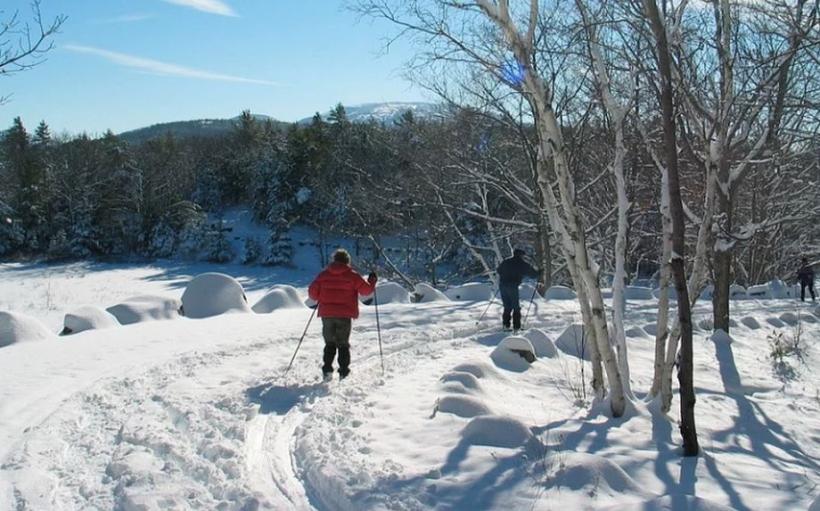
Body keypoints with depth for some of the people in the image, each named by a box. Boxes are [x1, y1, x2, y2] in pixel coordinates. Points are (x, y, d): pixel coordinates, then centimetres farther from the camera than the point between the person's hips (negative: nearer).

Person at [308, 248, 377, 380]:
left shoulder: (324, 274, 3)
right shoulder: (352, 276, -3)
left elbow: (312, 292, 2)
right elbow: (366, 290, -2)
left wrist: (320, 299, 22)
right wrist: (372, 282, 17)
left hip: (327, 314, 2)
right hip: (345, 315, -1)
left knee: (330, 343, 15)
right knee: (343, 344, 11)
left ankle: (327, 370, 3)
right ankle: (343, 372, 5)